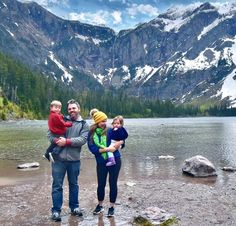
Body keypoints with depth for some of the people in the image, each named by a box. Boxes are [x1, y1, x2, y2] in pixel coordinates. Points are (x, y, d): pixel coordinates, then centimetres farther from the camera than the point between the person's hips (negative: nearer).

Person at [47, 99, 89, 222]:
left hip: (74, 160, 0)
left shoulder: (84, 124, 4)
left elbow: (83, 139, -11)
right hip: (59, 158, 0)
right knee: (57, 185, 4)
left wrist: (67, 141, -18)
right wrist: (57, 141, -17)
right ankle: (56, 210, 15)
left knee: (74, 184, 15)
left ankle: (74, 207, 31)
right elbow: (50, 133, 2)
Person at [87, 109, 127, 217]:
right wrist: (106, 149, -19)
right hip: (101, 162, 1)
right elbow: (92, 149, -12)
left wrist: (115, 145, -24)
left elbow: (121, 140, -4)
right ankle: (100, 205, 32)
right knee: (101, 184, 9)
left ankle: (112, 207, 22)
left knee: (113, 184, 6)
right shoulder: (91, 134, -3)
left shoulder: (110, 131, -4)